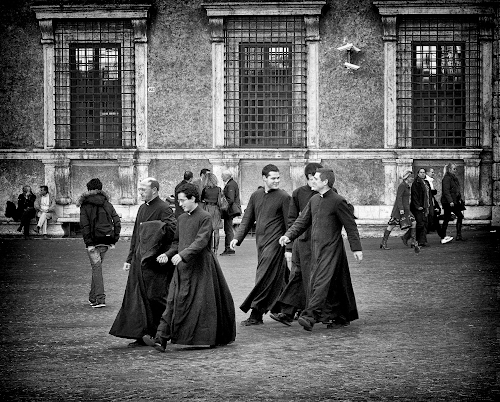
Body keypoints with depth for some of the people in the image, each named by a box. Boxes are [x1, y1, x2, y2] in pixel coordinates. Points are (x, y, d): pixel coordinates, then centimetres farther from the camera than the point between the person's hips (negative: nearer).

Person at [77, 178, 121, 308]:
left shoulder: (85, 205, -3)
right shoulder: (108, 204, 9)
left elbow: (84, 225, -12)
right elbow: (117, 222, 4)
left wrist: (88, 243, -12)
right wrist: (114, 240, 7)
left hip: (94, 240, -4)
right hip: (106, 241, 4)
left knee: (96, 268, -4)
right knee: (97, 267, 18)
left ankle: (100, 299, -13)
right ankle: (92, 297, 25)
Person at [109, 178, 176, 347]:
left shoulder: (163, 209, -10)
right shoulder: (142, 209, 16)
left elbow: (173, 229, -25)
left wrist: (150, 227, -21)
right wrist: (130, 259, 19)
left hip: (156, 261, -8)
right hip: (140, 260, 8)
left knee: (154, 297, -4)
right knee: (138, 297, 5)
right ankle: (142, 336, 10)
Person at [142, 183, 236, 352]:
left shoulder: (205, 218, -9)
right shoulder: (182, 218, 13)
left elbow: (201, 241, -20)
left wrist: (183, 255, -31)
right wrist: (168, 255, 1)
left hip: (200, 267, -6)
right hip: (182, 268, 6)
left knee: (204, 303, 1)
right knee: (173, 302, -4)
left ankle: (212, 338, 19)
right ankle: (161, 339, -11)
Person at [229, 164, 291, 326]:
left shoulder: (283, 197, -6)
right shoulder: (256, 196, 12)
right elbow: (247, 219, 15)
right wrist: (237, 238, 3)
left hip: (275, 242, -6)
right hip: (260, 241, 6)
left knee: (264, 278, -9)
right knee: (276, 279, 12)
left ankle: (256, 315, -7)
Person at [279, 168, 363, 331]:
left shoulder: (338, 201, -10)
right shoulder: (314, 200, 12)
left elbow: (350, 225, -8)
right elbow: (302, 221, 13)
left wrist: (356, 248, -9)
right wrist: (289, 235, -1)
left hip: (331, 249, -7)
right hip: (316, 248, 7)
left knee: (321, 282, -15)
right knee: (333, 285, 12)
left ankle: (310, 316, -22)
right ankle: (341, 317, 22)